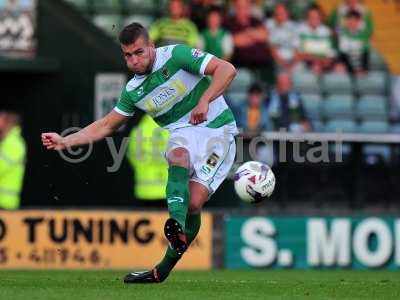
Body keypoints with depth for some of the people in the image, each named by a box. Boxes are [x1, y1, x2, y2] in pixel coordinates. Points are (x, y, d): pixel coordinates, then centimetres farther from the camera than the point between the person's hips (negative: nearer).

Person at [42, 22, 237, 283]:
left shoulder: (177, 55, -10)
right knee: (179, 155, -34)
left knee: (194, 203, -17)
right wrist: (65, 141, 7)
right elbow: (107, 126, 17)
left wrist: (205, 100, -28)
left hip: (217, 128, -3)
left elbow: (227, 70, -15)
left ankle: (164, 269, -13)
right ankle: (177, 227, -48)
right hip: (183, 133, 3)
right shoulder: (133, 91, 6)